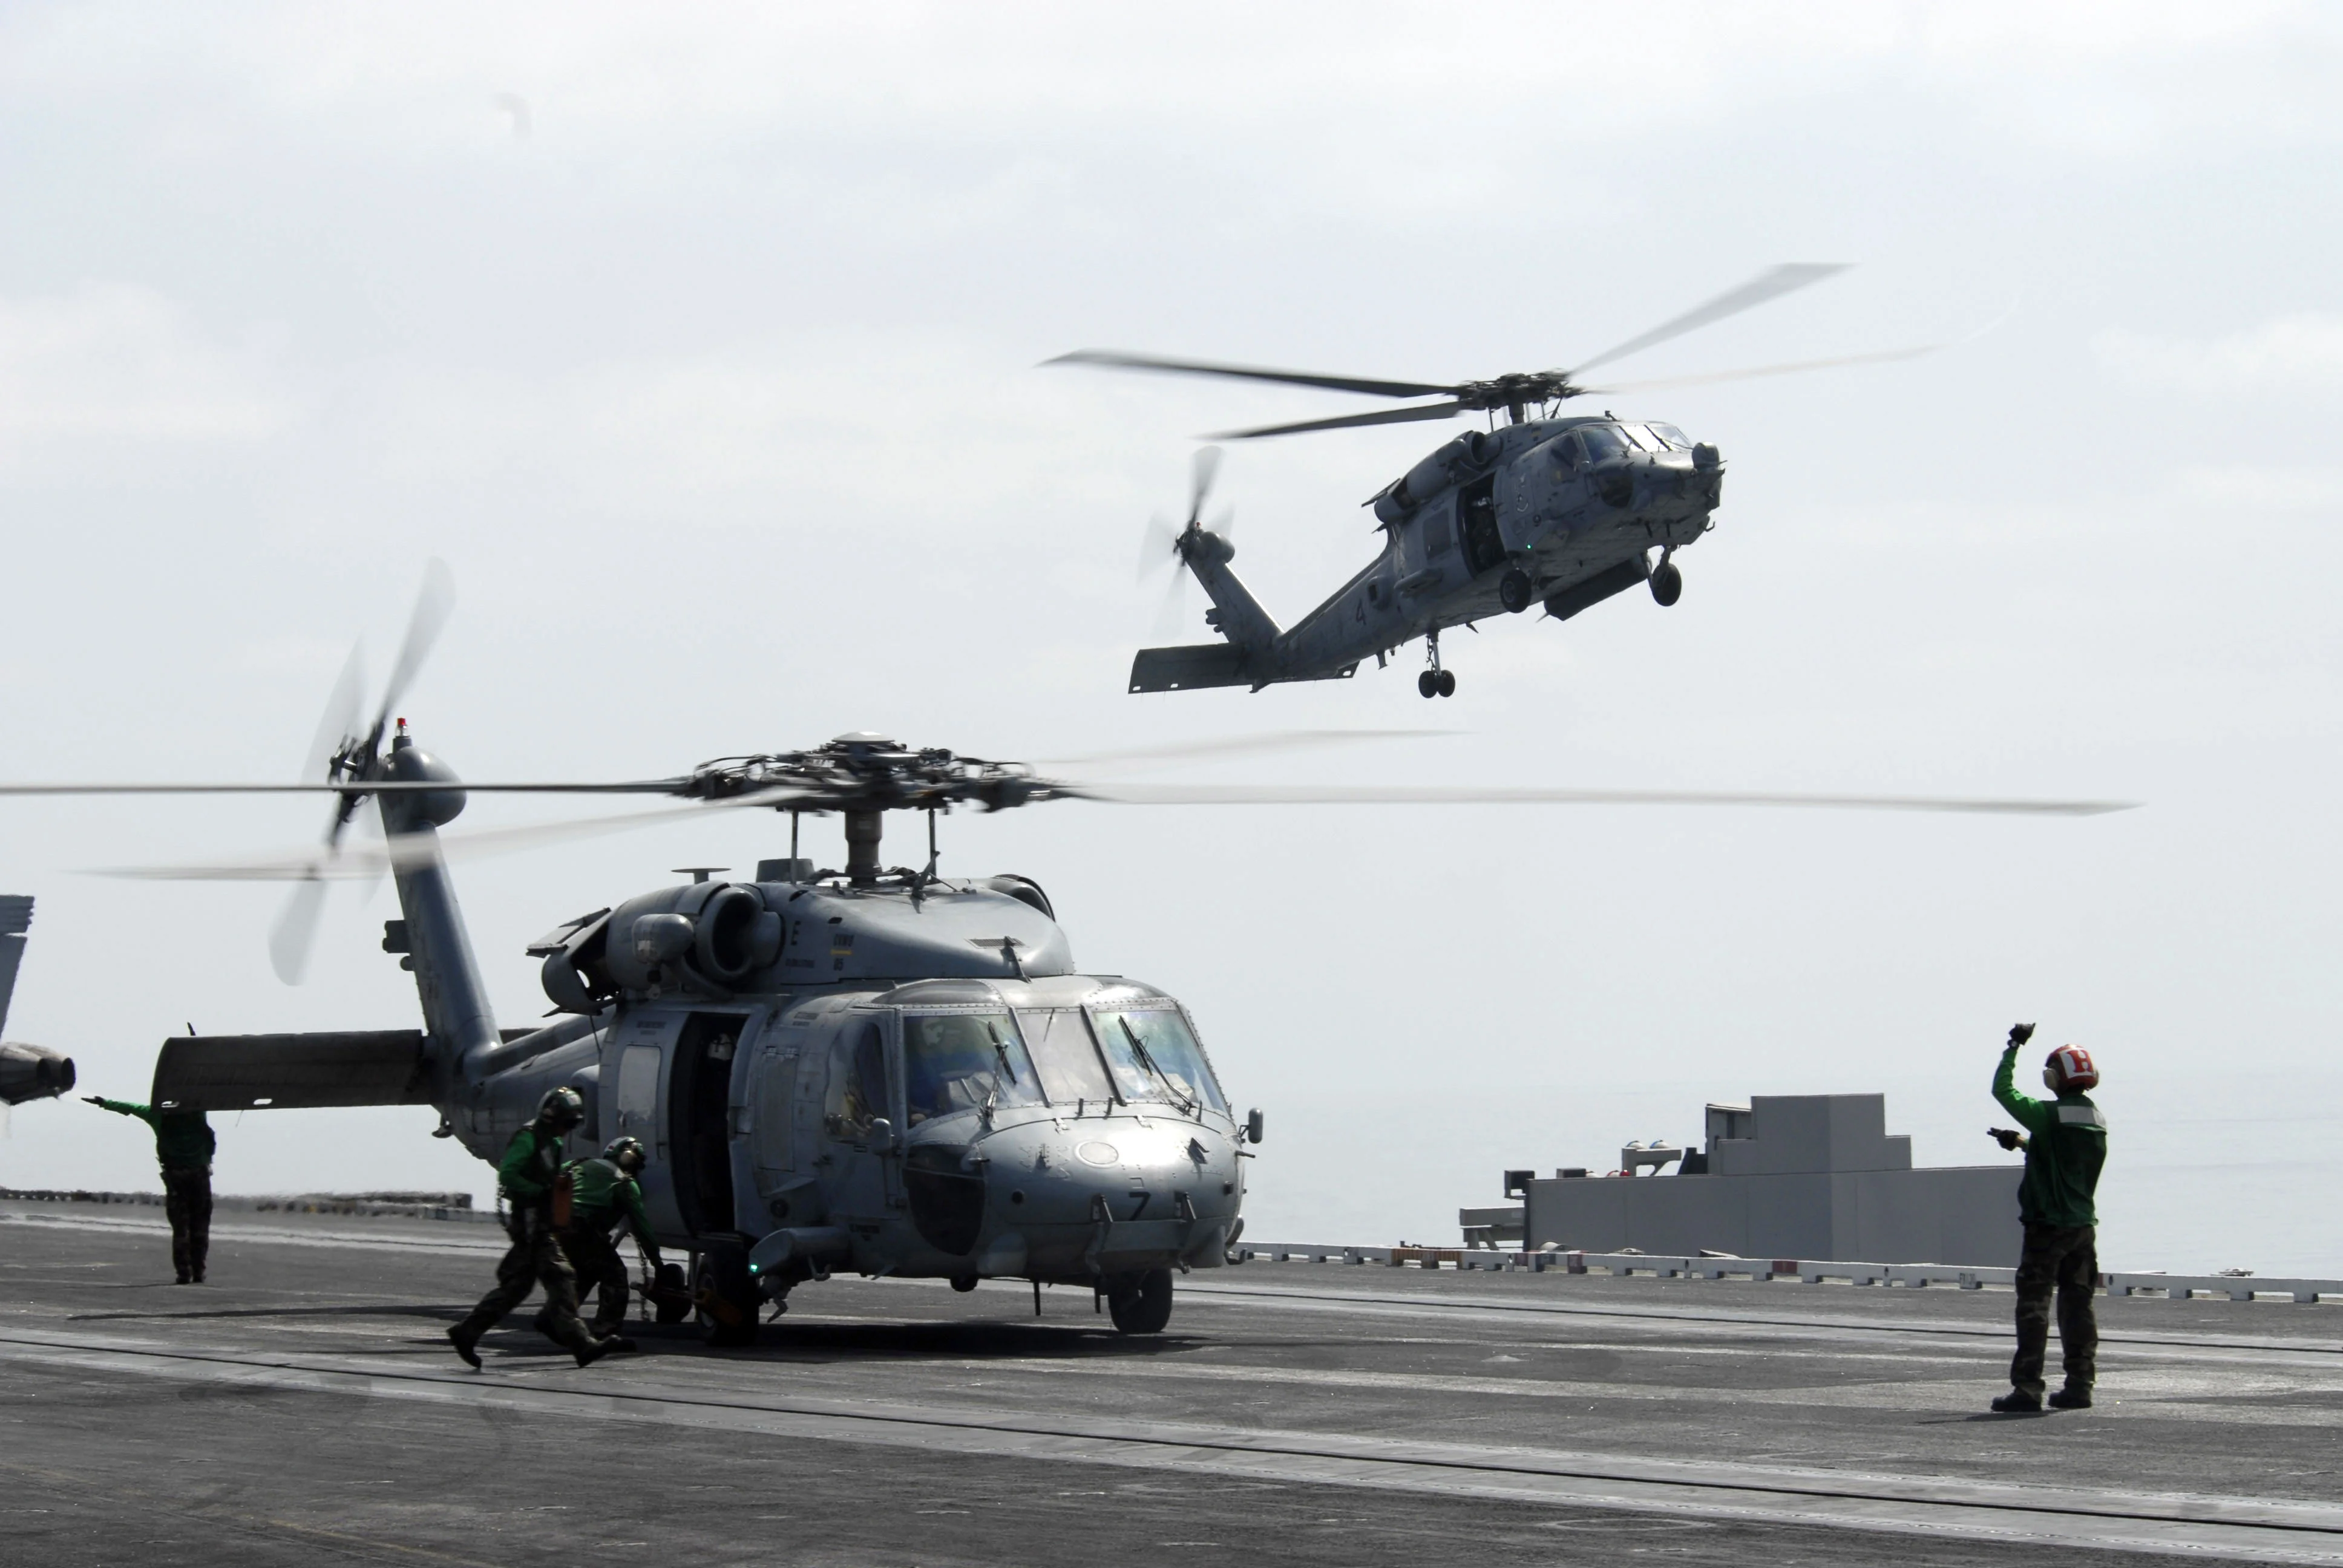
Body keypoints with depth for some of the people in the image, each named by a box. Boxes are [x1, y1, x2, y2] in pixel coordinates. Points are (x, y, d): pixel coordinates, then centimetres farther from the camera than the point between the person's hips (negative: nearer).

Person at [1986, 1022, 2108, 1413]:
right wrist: (2022, 1142, 33)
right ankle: (2080, 1385, 12)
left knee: (2033, 1306, -4)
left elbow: (2003, 1090, -6)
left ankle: (2027, 1388, -8)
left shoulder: (2049, 1115, -15)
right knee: (2078, 1305, 11)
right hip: (2083, 1225, 7)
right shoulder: (2097, 1121, 8)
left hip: (2048, 1226, -7)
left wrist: (2015, 1047, 5)